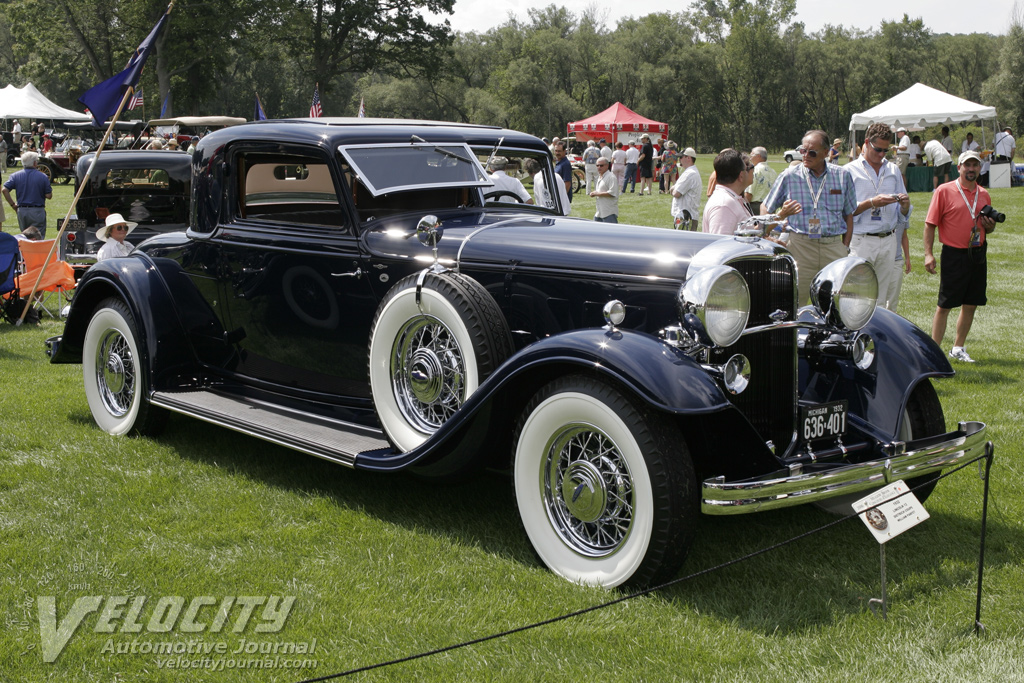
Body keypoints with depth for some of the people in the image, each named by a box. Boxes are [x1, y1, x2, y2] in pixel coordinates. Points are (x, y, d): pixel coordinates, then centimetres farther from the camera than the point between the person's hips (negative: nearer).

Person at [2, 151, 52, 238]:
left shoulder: (15, 176, 2)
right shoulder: (43, 176, -5)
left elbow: (5, 190, -7)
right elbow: (49, 196, -6)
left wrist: (13, 205, 2)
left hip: (21, 211, 3)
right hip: (38, 211, -3)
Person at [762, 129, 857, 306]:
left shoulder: (843, 175, 9)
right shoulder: (789, 176, 3)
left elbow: (849, 214, 15)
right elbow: (766, 208, 13)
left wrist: (845, 248, 7)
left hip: (833, 247, 2)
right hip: (800, 246, -2)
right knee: (793, 306, -5)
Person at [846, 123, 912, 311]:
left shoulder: (893, 170, 17)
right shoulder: (850, 170, 2)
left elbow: (902, 215, 15)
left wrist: (905, 204, -6)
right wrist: (871, 203, -17)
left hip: (889, 241, 5)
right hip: (861, 241, -4)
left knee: (882, 299, 5)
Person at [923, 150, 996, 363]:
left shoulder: (984, 194, 12)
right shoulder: (944, 191, -5)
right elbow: (930, 224, -7)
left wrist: (989, 225, -1)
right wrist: (928, 254, -15)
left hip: (978, 255, 6)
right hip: (954, 255, -5)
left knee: (971, 304, 10)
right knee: (944, 305, -3)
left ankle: (958, 348, 23)